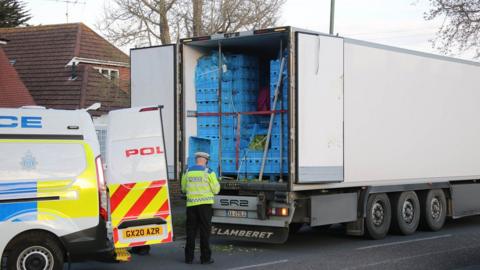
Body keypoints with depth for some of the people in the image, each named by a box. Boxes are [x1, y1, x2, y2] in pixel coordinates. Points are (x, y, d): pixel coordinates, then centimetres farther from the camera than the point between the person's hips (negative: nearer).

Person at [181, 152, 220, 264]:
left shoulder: (187, 172, 5)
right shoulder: (209, 172, -5)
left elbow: (184, 189, 15)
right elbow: (216, 190, -3)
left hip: (191, 204, 3)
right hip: (205, 204, -3)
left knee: (191, 231, 10)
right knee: (205, 231, 3)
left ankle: (189, 257, 12)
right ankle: (205, 258, 3)